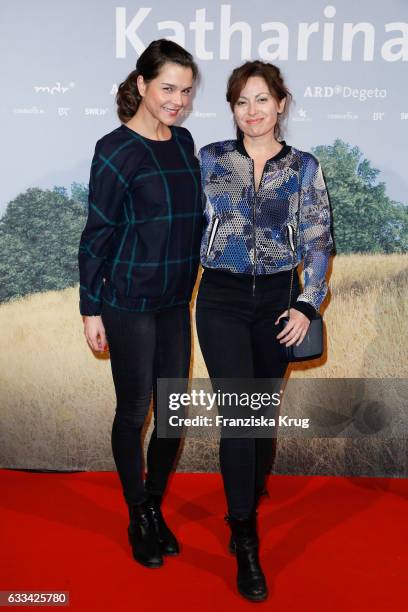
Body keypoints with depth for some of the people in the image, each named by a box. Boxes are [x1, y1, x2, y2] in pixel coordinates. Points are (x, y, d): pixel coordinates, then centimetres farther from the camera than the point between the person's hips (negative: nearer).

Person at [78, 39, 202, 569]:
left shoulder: (184, 141, 7)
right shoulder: (117, 150, -11)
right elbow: (96, 234, -9)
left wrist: (193, 286, 14)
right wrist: (91, 309, -9)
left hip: (177, 302, 6)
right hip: (129, 304, -6)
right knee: (135, 412, 7)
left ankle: (156, 506, 33)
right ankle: (138, 517, 27)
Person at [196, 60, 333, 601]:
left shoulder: (304, 167, 3)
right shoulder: (210, 159, 2)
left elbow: (319, 241, 3)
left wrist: (306, 305, -6)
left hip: (277, 298, 2)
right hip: (222, 299, -1)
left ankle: (249, 505, 37)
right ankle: (246, 545, 5)